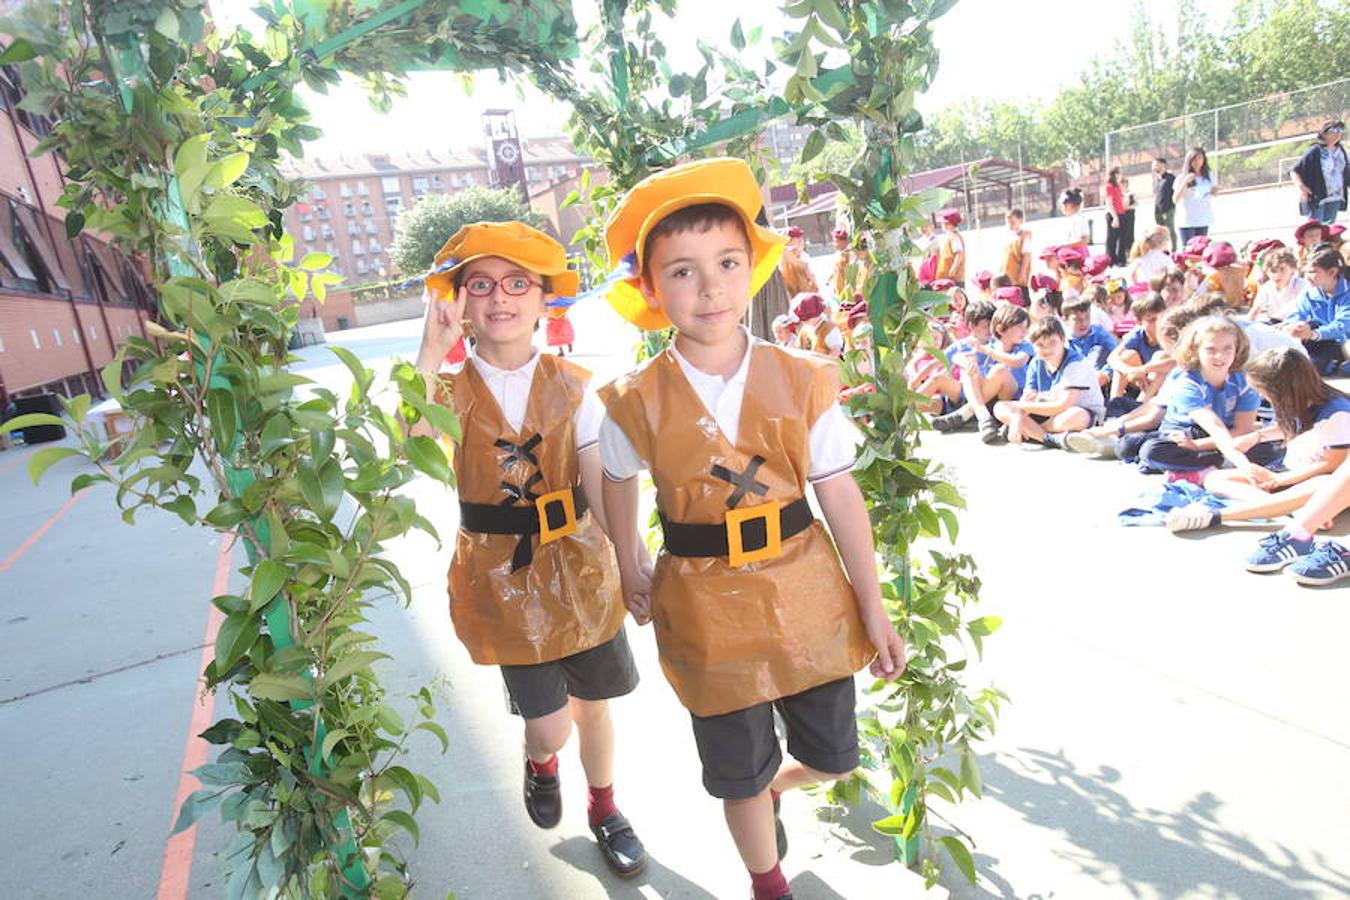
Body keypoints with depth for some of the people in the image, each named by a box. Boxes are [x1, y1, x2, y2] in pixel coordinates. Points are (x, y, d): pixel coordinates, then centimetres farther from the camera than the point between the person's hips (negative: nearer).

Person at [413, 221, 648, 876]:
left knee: (593, 702, 16)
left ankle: (604, 809, 46)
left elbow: (602, 492, -11)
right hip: (502, 578, -1)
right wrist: (432, 351, -30)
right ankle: (541, 764, 43)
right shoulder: (451, 390, -5)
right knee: (549, 723, 3)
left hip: (580, 570, 1)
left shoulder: (572, 386, -5)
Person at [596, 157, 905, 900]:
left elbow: (842, 496, -5)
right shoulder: (637, 401, -11)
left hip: (807, 595, 2)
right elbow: (618, 484, 8)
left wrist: (874, 610, -2)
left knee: (834, 759, 17)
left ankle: (770, 792, 52)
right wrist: (631, 572, 14)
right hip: (706, 612, -1)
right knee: (739, 776, 17)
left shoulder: (802, 381, -9)